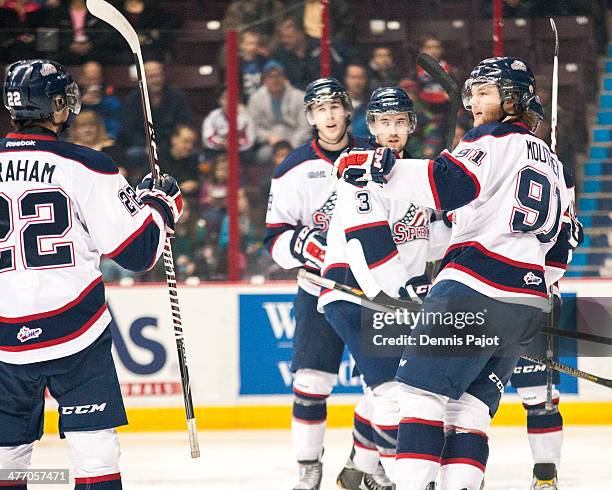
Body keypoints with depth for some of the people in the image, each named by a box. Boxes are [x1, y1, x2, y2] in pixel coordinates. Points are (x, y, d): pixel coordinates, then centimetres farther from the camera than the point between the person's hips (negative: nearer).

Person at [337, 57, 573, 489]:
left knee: (422, 387, -7)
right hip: (529, 305, 8)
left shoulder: (495, 140, -3)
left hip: (474, 291, -8)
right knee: (471, 405, 10)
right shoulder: (552, 163, 24)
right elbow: (559, 240, 27)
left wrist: (381, 169, -26)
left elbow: (449, 182, -23)